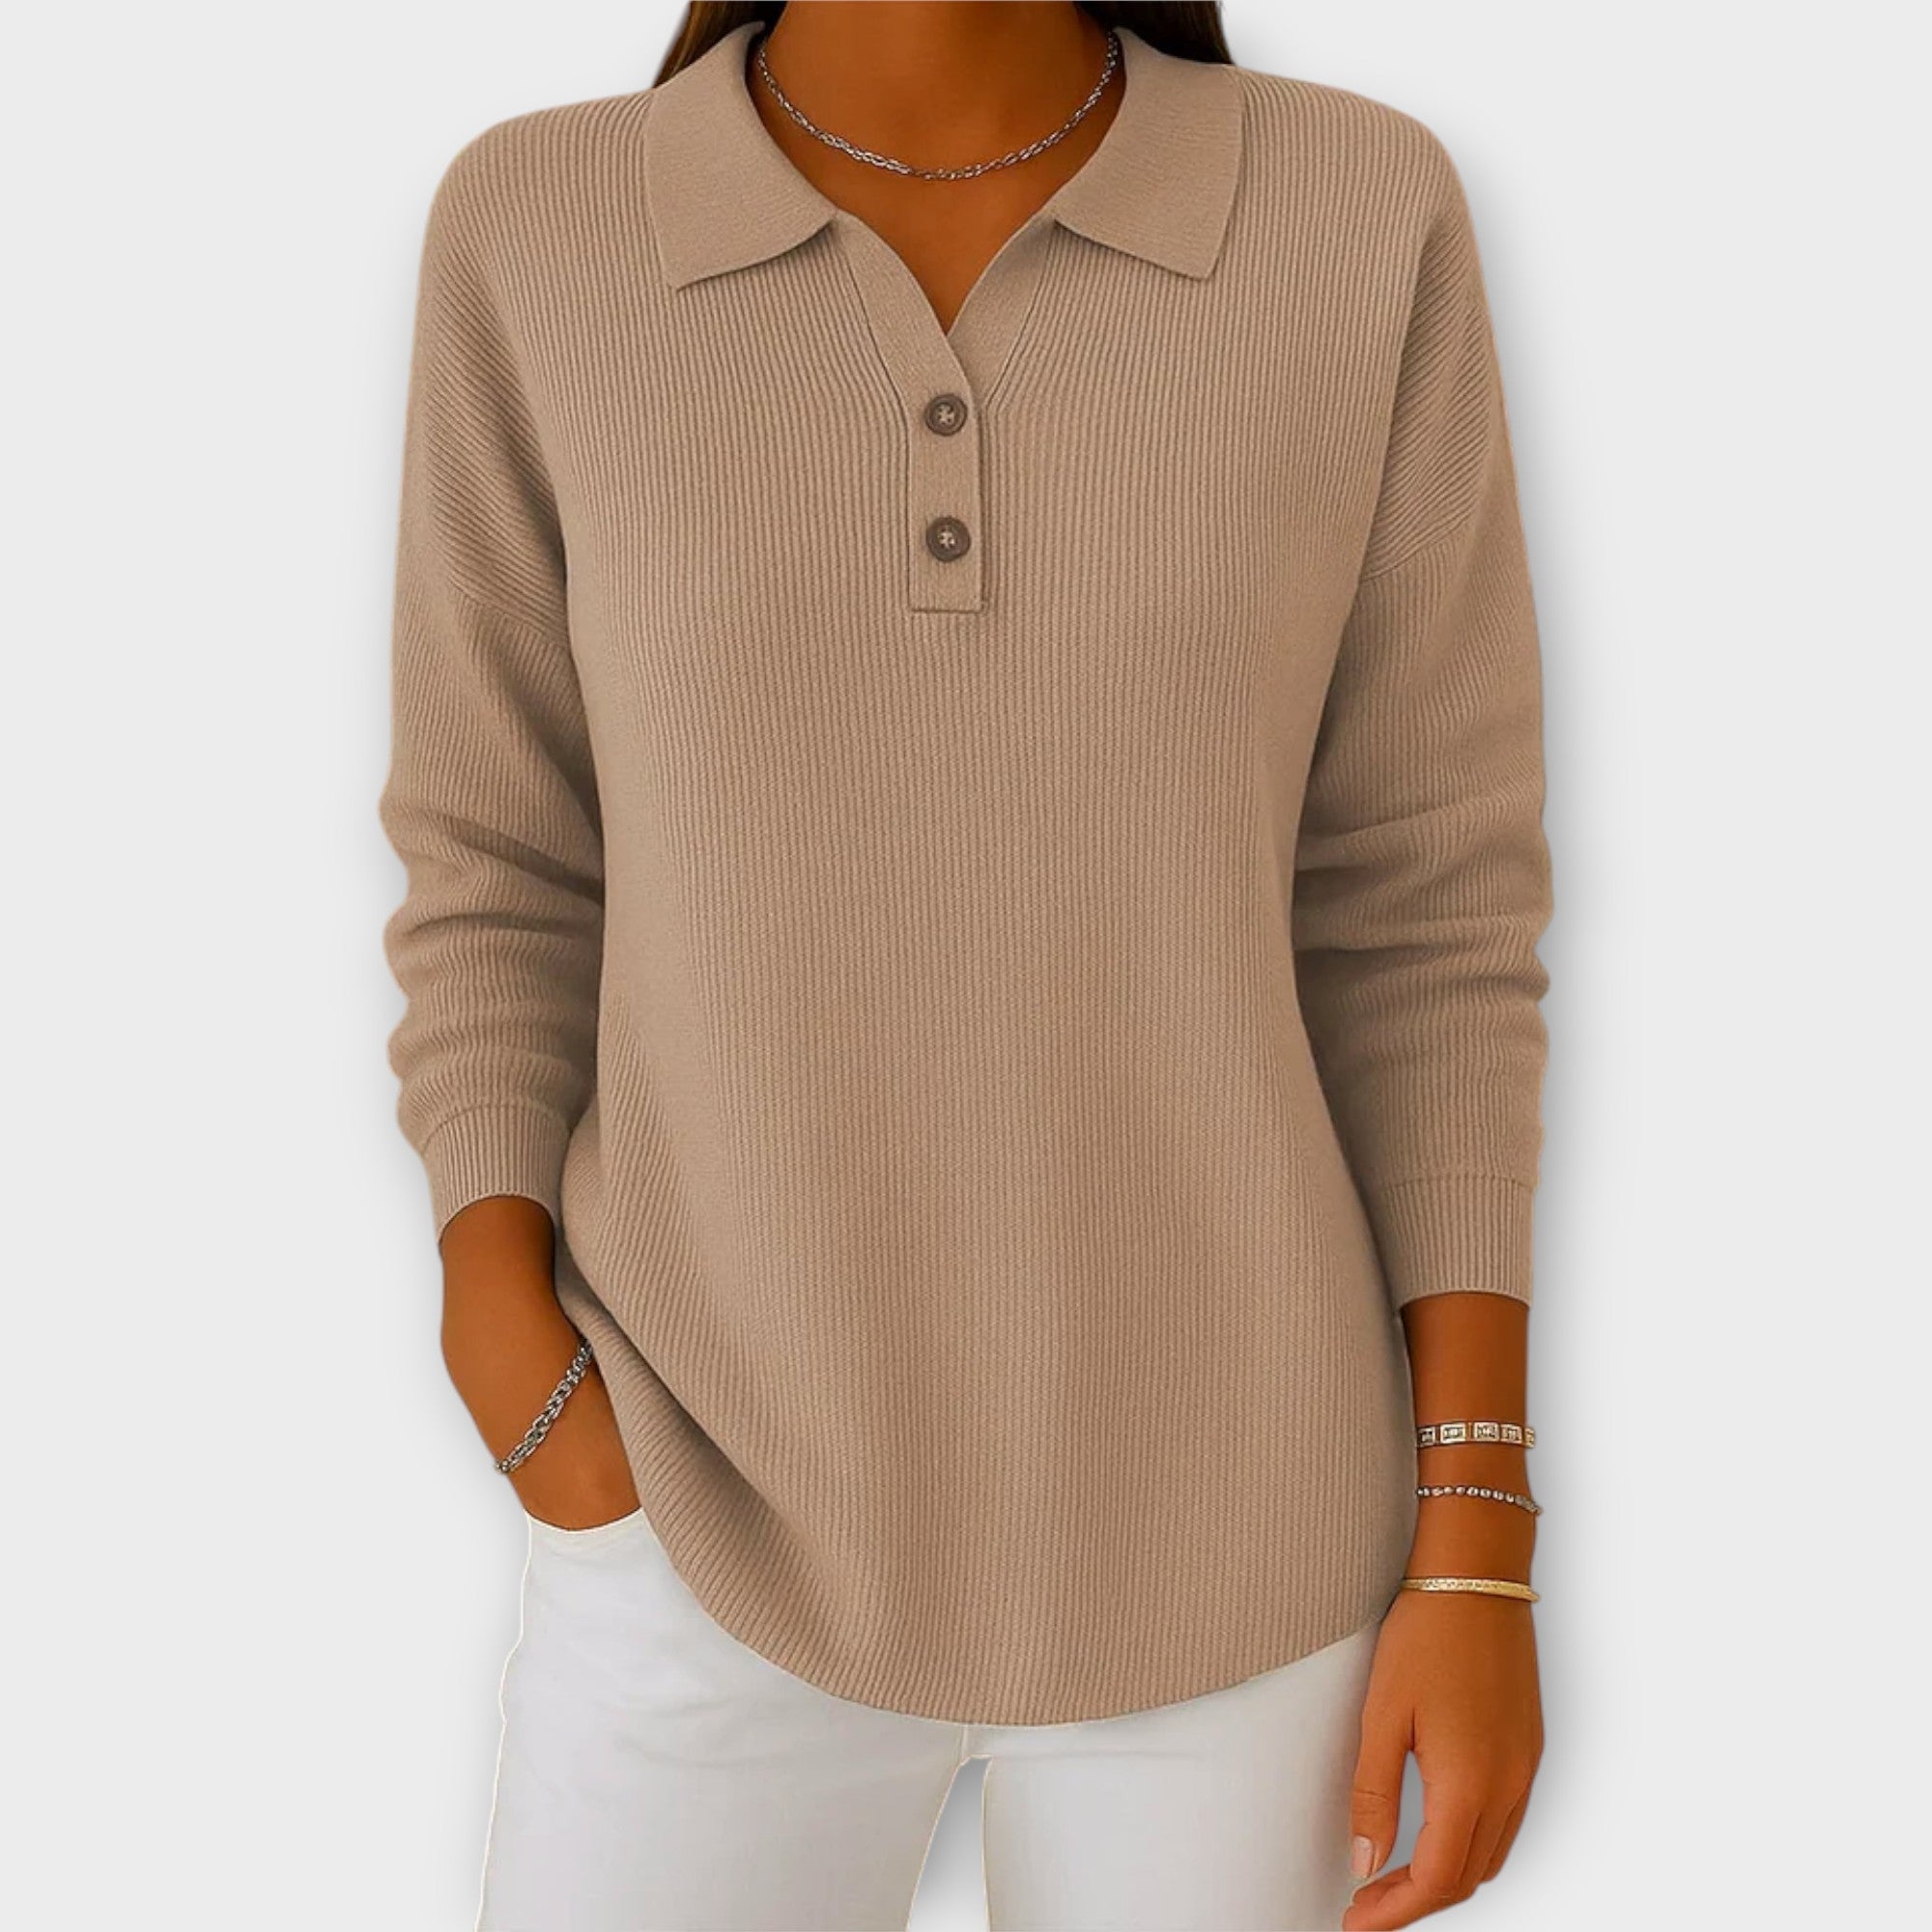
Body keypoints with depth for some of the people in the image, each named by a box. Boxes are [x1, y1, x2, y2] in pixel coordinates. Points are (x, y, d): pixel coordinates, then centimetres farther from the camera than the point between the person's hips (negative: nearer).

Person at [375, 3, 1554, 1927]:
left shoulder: (1363, 220, -7)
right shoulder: (536, 237, -6)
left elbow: (1422, 908, -4)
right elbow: (501, 886, 1)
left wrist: (1478, 1549, -6)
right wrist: (520, 1388, -11)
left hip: (1207, 1503, 0)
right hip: (726, 1515, 1)